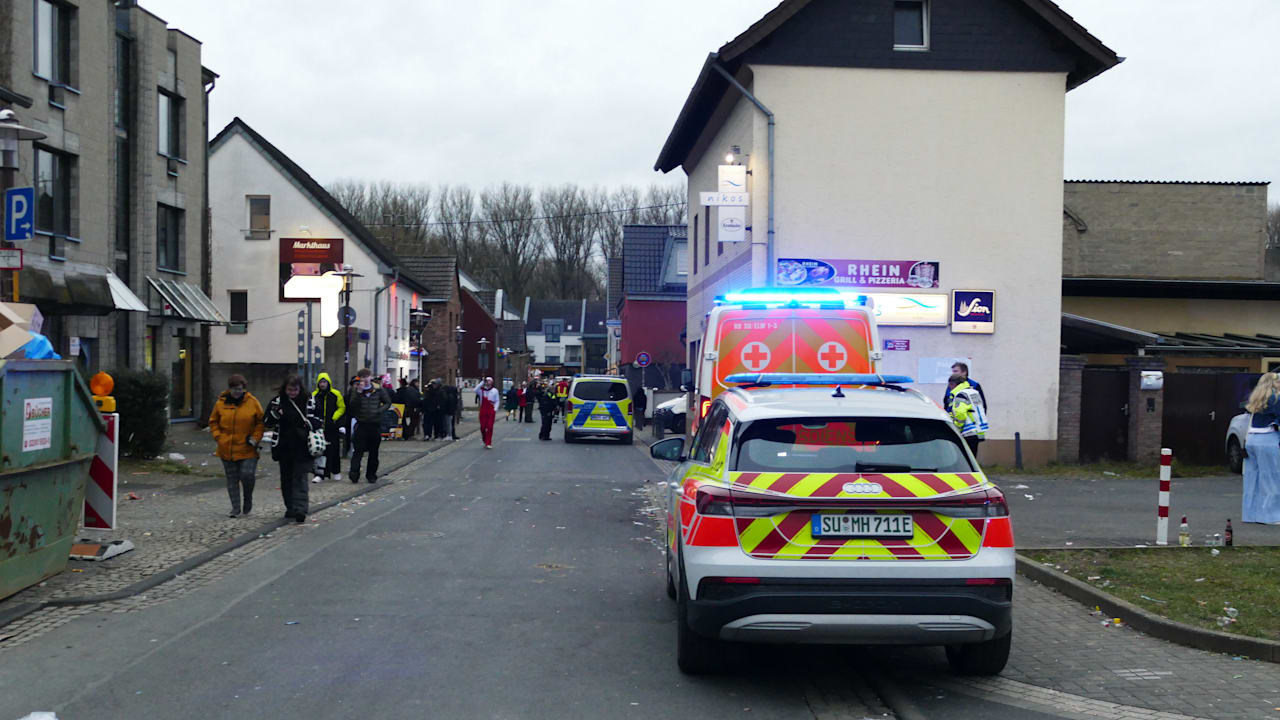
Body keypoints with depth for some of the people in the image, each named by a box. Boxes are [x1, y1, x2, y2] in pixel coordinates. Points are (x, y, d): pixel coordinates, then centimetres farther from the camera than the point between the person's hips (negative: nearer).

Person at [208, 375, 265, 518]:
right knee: (232, 479, 6)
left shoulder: (252, 402, -2)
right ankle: (236, 508, 15)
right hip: (227, 449, 2)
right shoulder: (221, 403, 3)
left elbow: (260, 422, 4)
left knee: (247, 475, -11)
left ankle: (248, 500, 16)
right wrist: (218, 437, -1)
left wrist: (256, 438, -7)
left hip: (247, 450, -2)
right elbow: (213, 422, 13)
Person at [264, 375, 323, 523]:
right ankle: (290, 508, 22)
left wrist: (310, 424, -15)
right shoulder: (277, 402, 3)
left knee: (300, 477, -9)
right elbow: (267, 423, 5)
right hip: (284, 448, 3)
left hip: (302, 448, -3)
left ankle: (300, 508, -15)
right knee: (286, 479, 11)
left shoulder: (309, 401, -1)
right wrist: (274, 415, -16)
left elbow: (320, 421, 7)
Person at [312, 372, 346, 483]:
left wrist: (334, 418, -11)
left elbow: (342, 408, 2)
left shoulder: (336, 394, -1)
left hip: (332, 427, -1)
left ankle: (336, 472, 24)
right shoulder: (314, 395, 5)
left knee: (334, 450, 7)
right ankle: (320, 474, -1)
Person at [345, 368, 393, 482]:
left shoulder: (379, 390, 2)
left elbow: (388, 402, 10)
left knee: (374, 452, 9)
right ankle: (354, 473, -10)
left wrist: (380, 410, -9)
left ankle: (371, 474, 19)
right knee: (358, 450, -8)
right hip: (361, 425, -1)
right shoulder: (357, 391, 2)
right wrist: (359, 392, -19)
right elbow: (352, 406, -10)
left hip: (375, 424, 2)